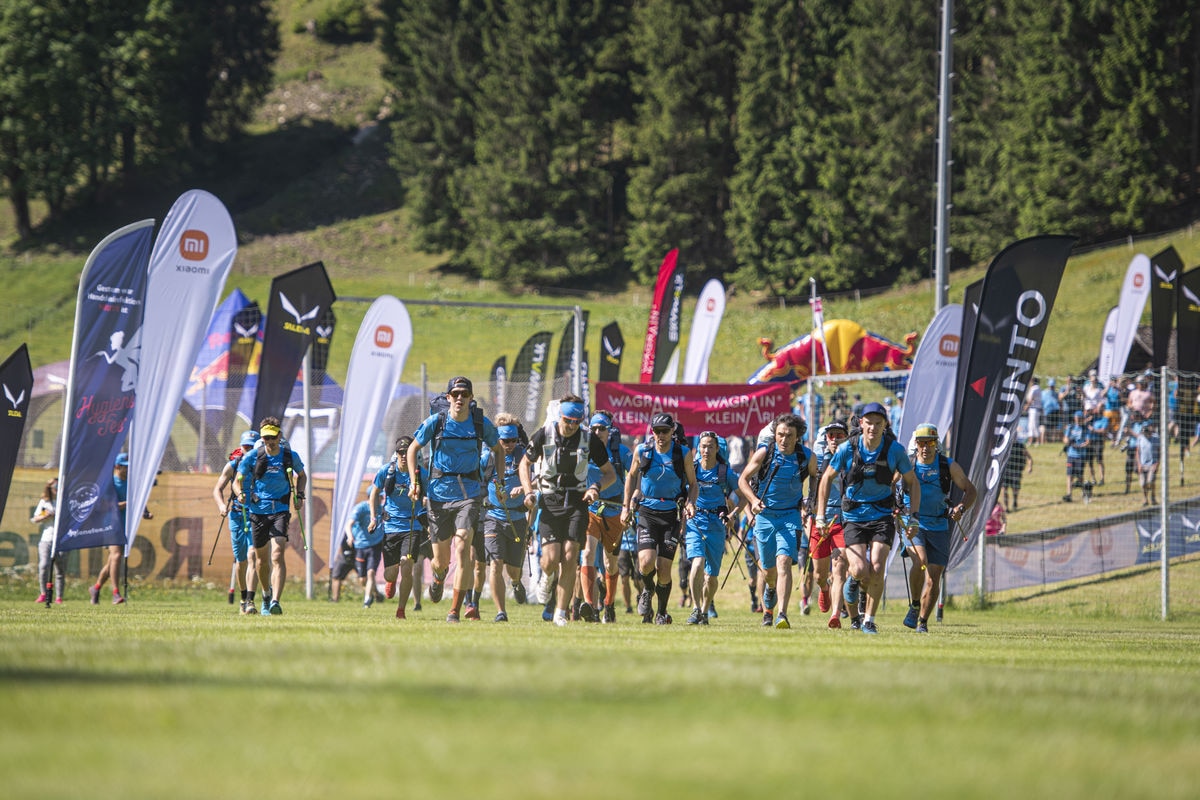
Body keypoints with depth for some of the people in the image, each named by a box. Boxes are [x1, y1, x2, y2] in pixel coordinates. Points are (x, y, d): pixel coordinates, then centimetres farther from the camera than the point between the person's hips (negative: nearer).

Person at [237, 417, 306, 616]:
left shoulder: (291, 456, 0)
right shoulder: (252, 457, -2)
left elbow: (302, 475, 19)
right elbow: (239, 480, 6)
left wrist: (299, 495, 4)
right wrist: (241, 493, -15)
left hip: (280, 511, -2)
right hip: (257, 511, 2)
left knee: (277, 555, -18)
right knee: (262, 559, 12)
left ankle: (275, 601, -26)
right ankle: (266, 594, 39)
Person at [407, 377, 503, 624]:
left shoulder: (482, 424, -2)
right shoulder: (435, 422, -4)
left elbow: (498, 449, 18)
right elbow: (413, 448, 9)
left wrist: (499, 479, 9)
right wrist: (414, 481, -1)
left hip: (469, 493, -1)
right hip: (439, 493, 1)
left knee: (462, 547, -20)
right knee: (441, 561, 6)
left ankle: (455, 611, -15)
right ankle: (439, 576, 47)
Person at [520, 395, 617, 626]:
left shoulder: (589, 440, -3)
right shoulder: (543, 435, -3)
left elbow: (610, 473, 7)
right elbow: (525, 463, 11)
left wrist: (596, 488, -13)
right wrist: (528, 491, -4)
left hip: (576, 503, 0)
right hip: (549, 501, 0)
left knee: (570, 558, -11)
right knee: (551, 560, -11)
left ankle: (561, 613, -3)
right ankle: (548, 580, 28)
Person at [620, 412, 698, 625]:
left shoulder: (683, 454, -5)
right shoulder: (642, 452, -2)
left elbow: (693, 483, 7)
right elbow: (632, 476, 15)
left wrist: (690, 502, -13)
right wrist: (626, 507, 11)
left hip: (671, 514, 0)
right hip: (647, 511, 0)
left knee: (664, 569, -4)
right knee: (646, 563, -17)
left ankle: (662, 613, 18)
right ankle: (647, 590, 18)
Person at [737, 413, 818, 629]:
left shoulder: (807, 457, -6)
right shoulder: (764, 453, -10)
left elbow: (814, 476, 16)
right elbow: (743, 479, -5)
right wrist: (754, 501, -21)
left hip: (790, 516, -1)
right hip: (764, 514, 1)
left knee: (784, 562, -22)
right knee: (768, 569, 10)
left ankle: (782, 615, -30)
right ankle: (767, 608, 43)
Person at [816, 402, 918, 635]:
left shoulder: (895, 450, -8)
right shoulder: (847, 449, -9)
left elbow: (912, 482, 5)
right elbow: (827, 478, 4)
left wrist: (913, 517, -3)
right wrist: (820, 516, 1)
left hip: (882, 515, 0)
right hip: (853, 517, 0)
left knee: (876, 570, -13)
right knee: (860, 571, -14)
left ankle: (869, 620, 3)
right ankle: (854, 580, 24)